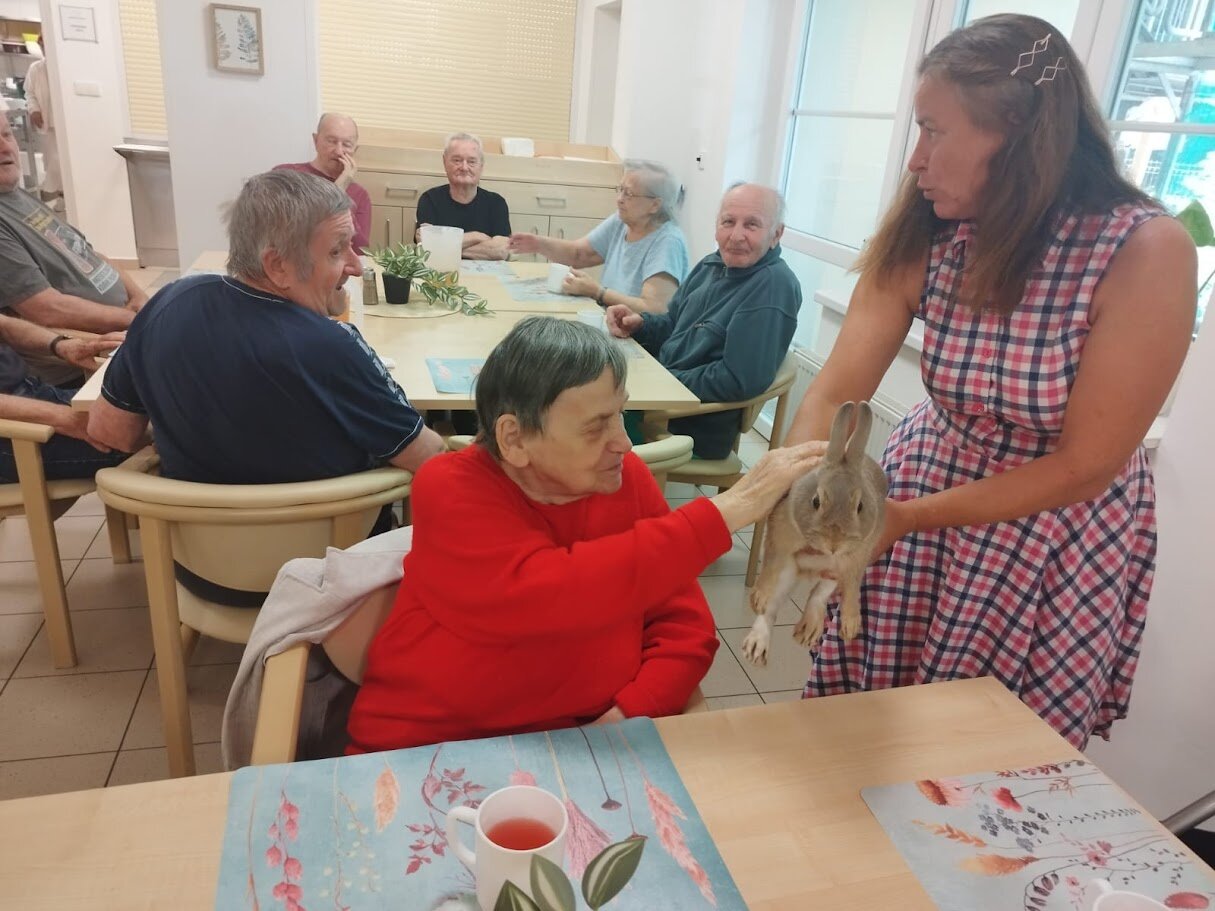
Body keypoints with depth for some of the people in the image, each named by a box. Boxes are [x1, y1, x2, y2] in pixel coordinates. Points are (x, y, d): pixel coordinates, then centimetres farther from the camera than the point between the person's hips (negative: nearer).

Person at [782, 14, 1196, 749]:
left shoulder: (1146, 252, -25)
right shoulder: (920, 237, -15)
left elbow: (1084, 468, -22)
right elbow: (835, 393, -23)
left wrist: (908, 518, -25)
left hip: (1062, 531, -2)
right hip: (929, 482, 3)